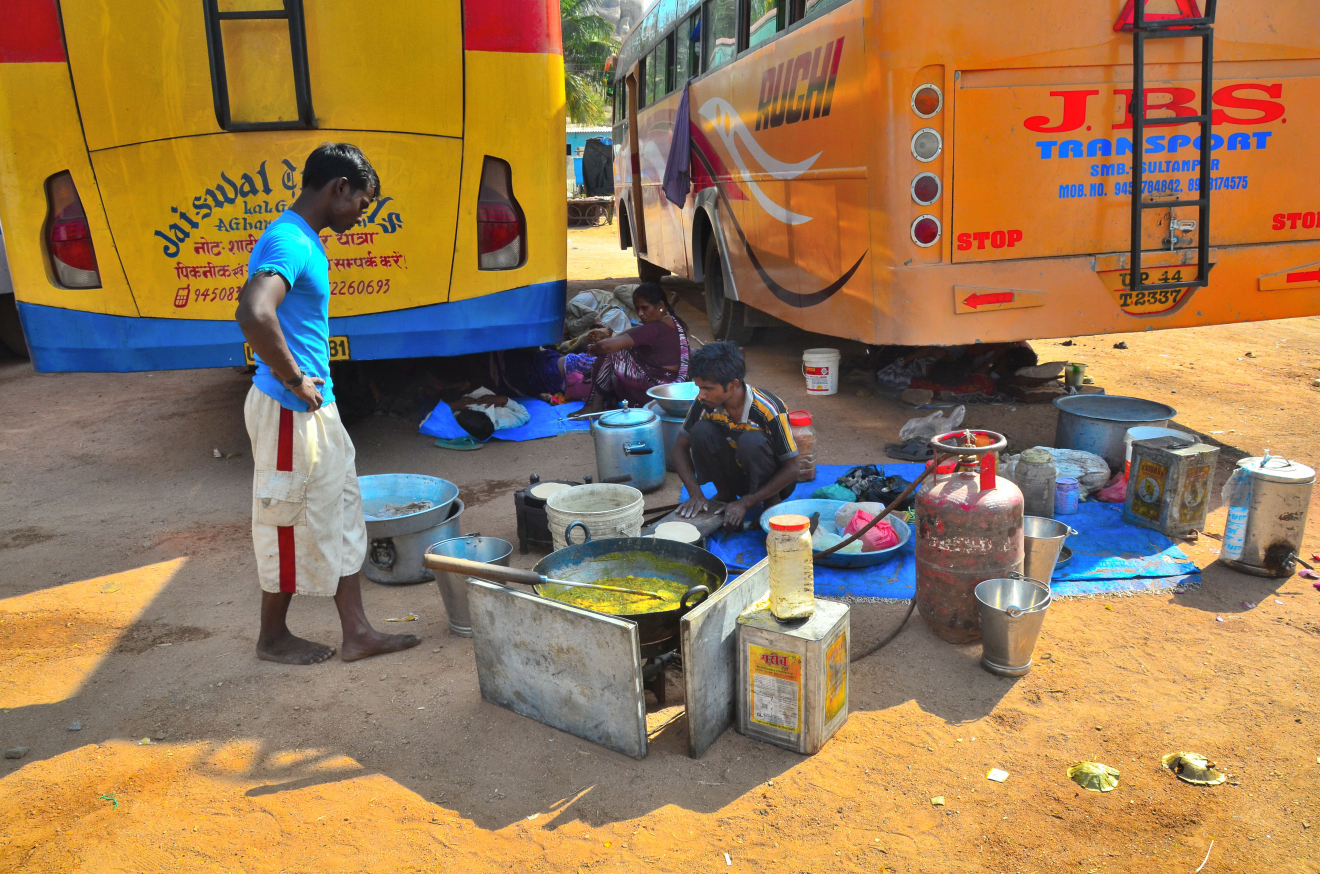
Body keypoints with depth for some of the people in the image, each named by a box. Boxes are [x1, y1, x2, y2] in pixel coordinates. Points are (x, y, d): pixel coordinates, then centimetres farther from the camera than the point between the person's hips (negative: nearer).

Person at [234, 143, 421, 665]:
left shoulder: (304, 240, 11)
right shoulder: (289, 241, -20)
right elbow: (254, 315, -38)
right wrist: (295, 381, -25)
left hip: (316, 408, 10)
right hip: (289, 412, -10)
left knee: (340, 516, 13)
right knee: (288, 523, 5)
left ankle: (357, 633, 22)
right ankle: (273, 639, 24)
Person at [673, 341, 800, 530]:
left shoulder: (768, 410, -28)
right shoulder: (705, 404, -17)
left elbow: (791, 470, -23)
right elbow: (680, 446, -6)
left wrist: (745, 503, -26)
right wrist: (696, 494, -19)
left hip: (772, 482, -3)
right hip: (734, 476, 4)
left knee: (751, 441, -35)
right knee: (701, 431, -23)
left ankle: (772, 502, -10)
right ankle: (725, 493, -1)